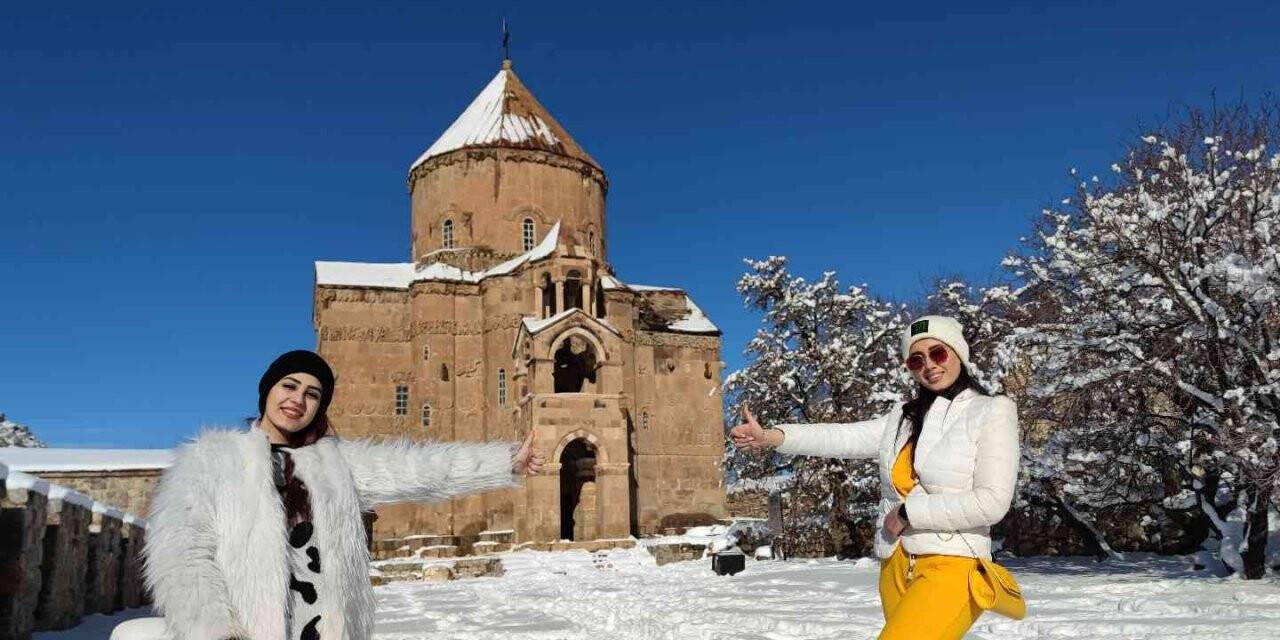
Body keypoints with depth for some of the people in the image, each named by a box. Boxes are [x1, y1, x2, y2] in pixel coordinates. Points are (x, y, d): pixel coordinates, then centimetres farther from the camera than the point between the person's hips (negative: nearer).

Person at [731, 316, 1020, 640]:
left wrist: (907, 513, -9)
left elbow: (992, 502, -11)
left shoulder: (992, 411, -1)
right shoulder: (904, 416, 14)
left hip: (950, 567, -6)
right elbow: (847, 437, 2)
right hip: (896, 566, 6)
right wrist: (769, 436, -11)